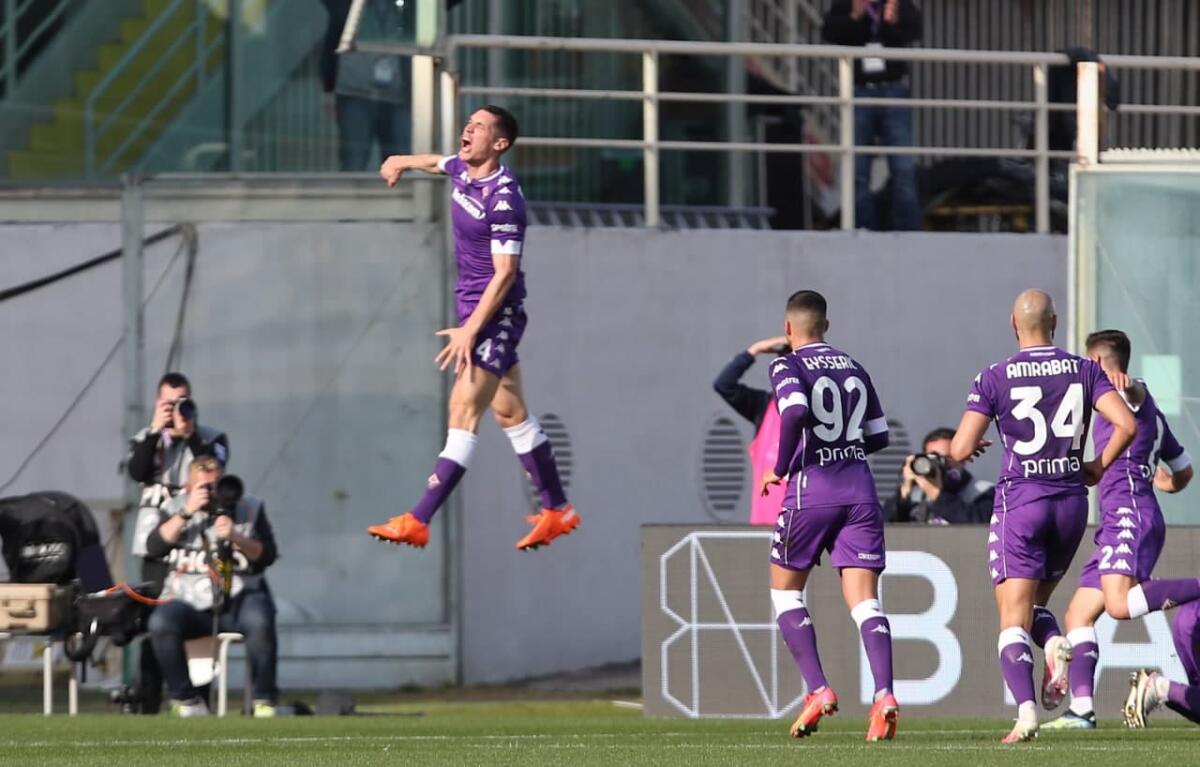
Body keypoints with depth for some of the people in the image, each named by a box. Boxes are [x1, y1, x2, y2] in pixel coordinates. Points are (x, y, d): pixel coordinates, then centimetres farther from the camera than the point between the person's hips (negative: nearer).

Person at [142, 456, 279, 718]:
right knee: (160, 623, -30)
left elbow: (267, 556, 0)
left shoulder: (249, 508, 7)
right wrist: (187, 513, -15)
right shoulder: (175, 509, 9)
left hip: (239, 599, -1)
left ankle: (264, 702, -20)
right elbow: (154, 548, -7)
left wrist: (235, 538, -17)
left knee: (260, 621, -34)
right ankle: (187, 702, -16)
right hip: (190, 603, 1)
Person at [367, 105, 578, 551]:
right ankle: (557, 511, 24)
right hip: (475, 309, 10)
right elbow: (438, 163, 30)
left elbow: (505, 273, -23)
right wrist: (404, 162, 44)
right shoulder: (463, 168, 3)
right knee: (510, 414, 15)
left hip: (496, 314, -10)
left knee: (464, 411, -14)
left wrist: (470, 330, -26)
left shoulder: (504, 198, -22)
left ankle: (419, 522, -20)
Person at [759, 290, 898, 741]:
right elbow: (879, 437, 17)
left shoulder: (787, 367, -2)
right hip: (859, 489, 4)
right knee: (864, 600, -2)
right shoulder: (855, 370, 14)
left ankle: (818, 690, 3)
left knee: (785, 590, 14)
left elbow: (796, 412, -22)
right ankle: (884, 695, -22)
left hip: (812, 488, -4)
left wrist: (780, 468, -9)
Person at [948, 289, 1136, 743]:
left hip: (1020, 501, -3)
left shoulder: (994, 378, -5)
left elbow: (959, 451, -8)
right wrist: (1100, 466, 7)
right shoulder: (1084, 371, 2)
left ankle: (1025, 711, -22)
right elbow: (1126, 424, -9)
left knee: (1013, 619, -2)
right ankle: (1055, 644, -10)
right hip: (1071, 501, 3)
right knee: (1036, 600, 23)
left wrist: (970, 445, 16)